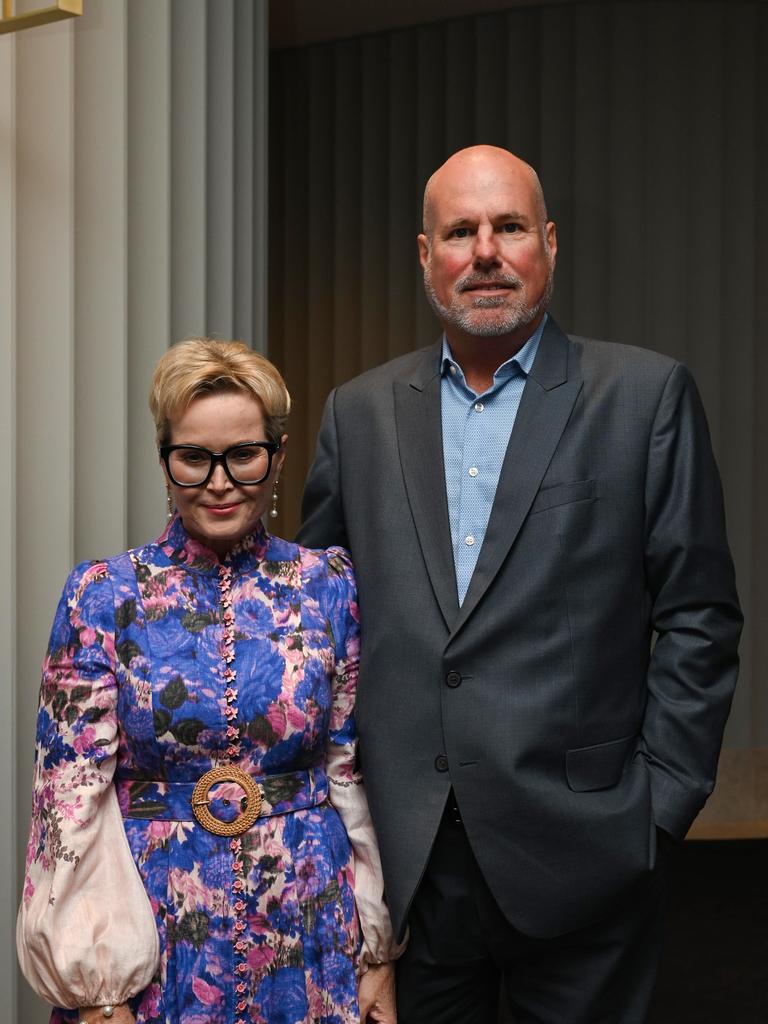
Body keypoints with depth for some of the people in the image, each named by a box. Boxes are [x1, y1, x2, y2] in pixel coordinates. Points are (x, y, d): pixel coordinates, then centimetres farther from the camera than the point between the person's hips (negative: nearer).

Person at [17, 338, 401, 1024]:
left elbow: (359, 773, 2)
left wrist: (379, 951, 2)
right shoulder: (103, 595, -5)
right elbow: (71, 793, -6)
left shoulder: (329, 585, -1)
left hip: (309, 935, 1)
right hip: (156, 933, -1)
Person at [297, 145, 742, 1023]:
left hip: (574, 852, -2)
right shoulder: (360, 412, 8)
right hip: (404, 858, 3)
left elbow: (698, 615, -2)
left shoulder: (645, 395, -1)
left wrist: (660, 807, -6)